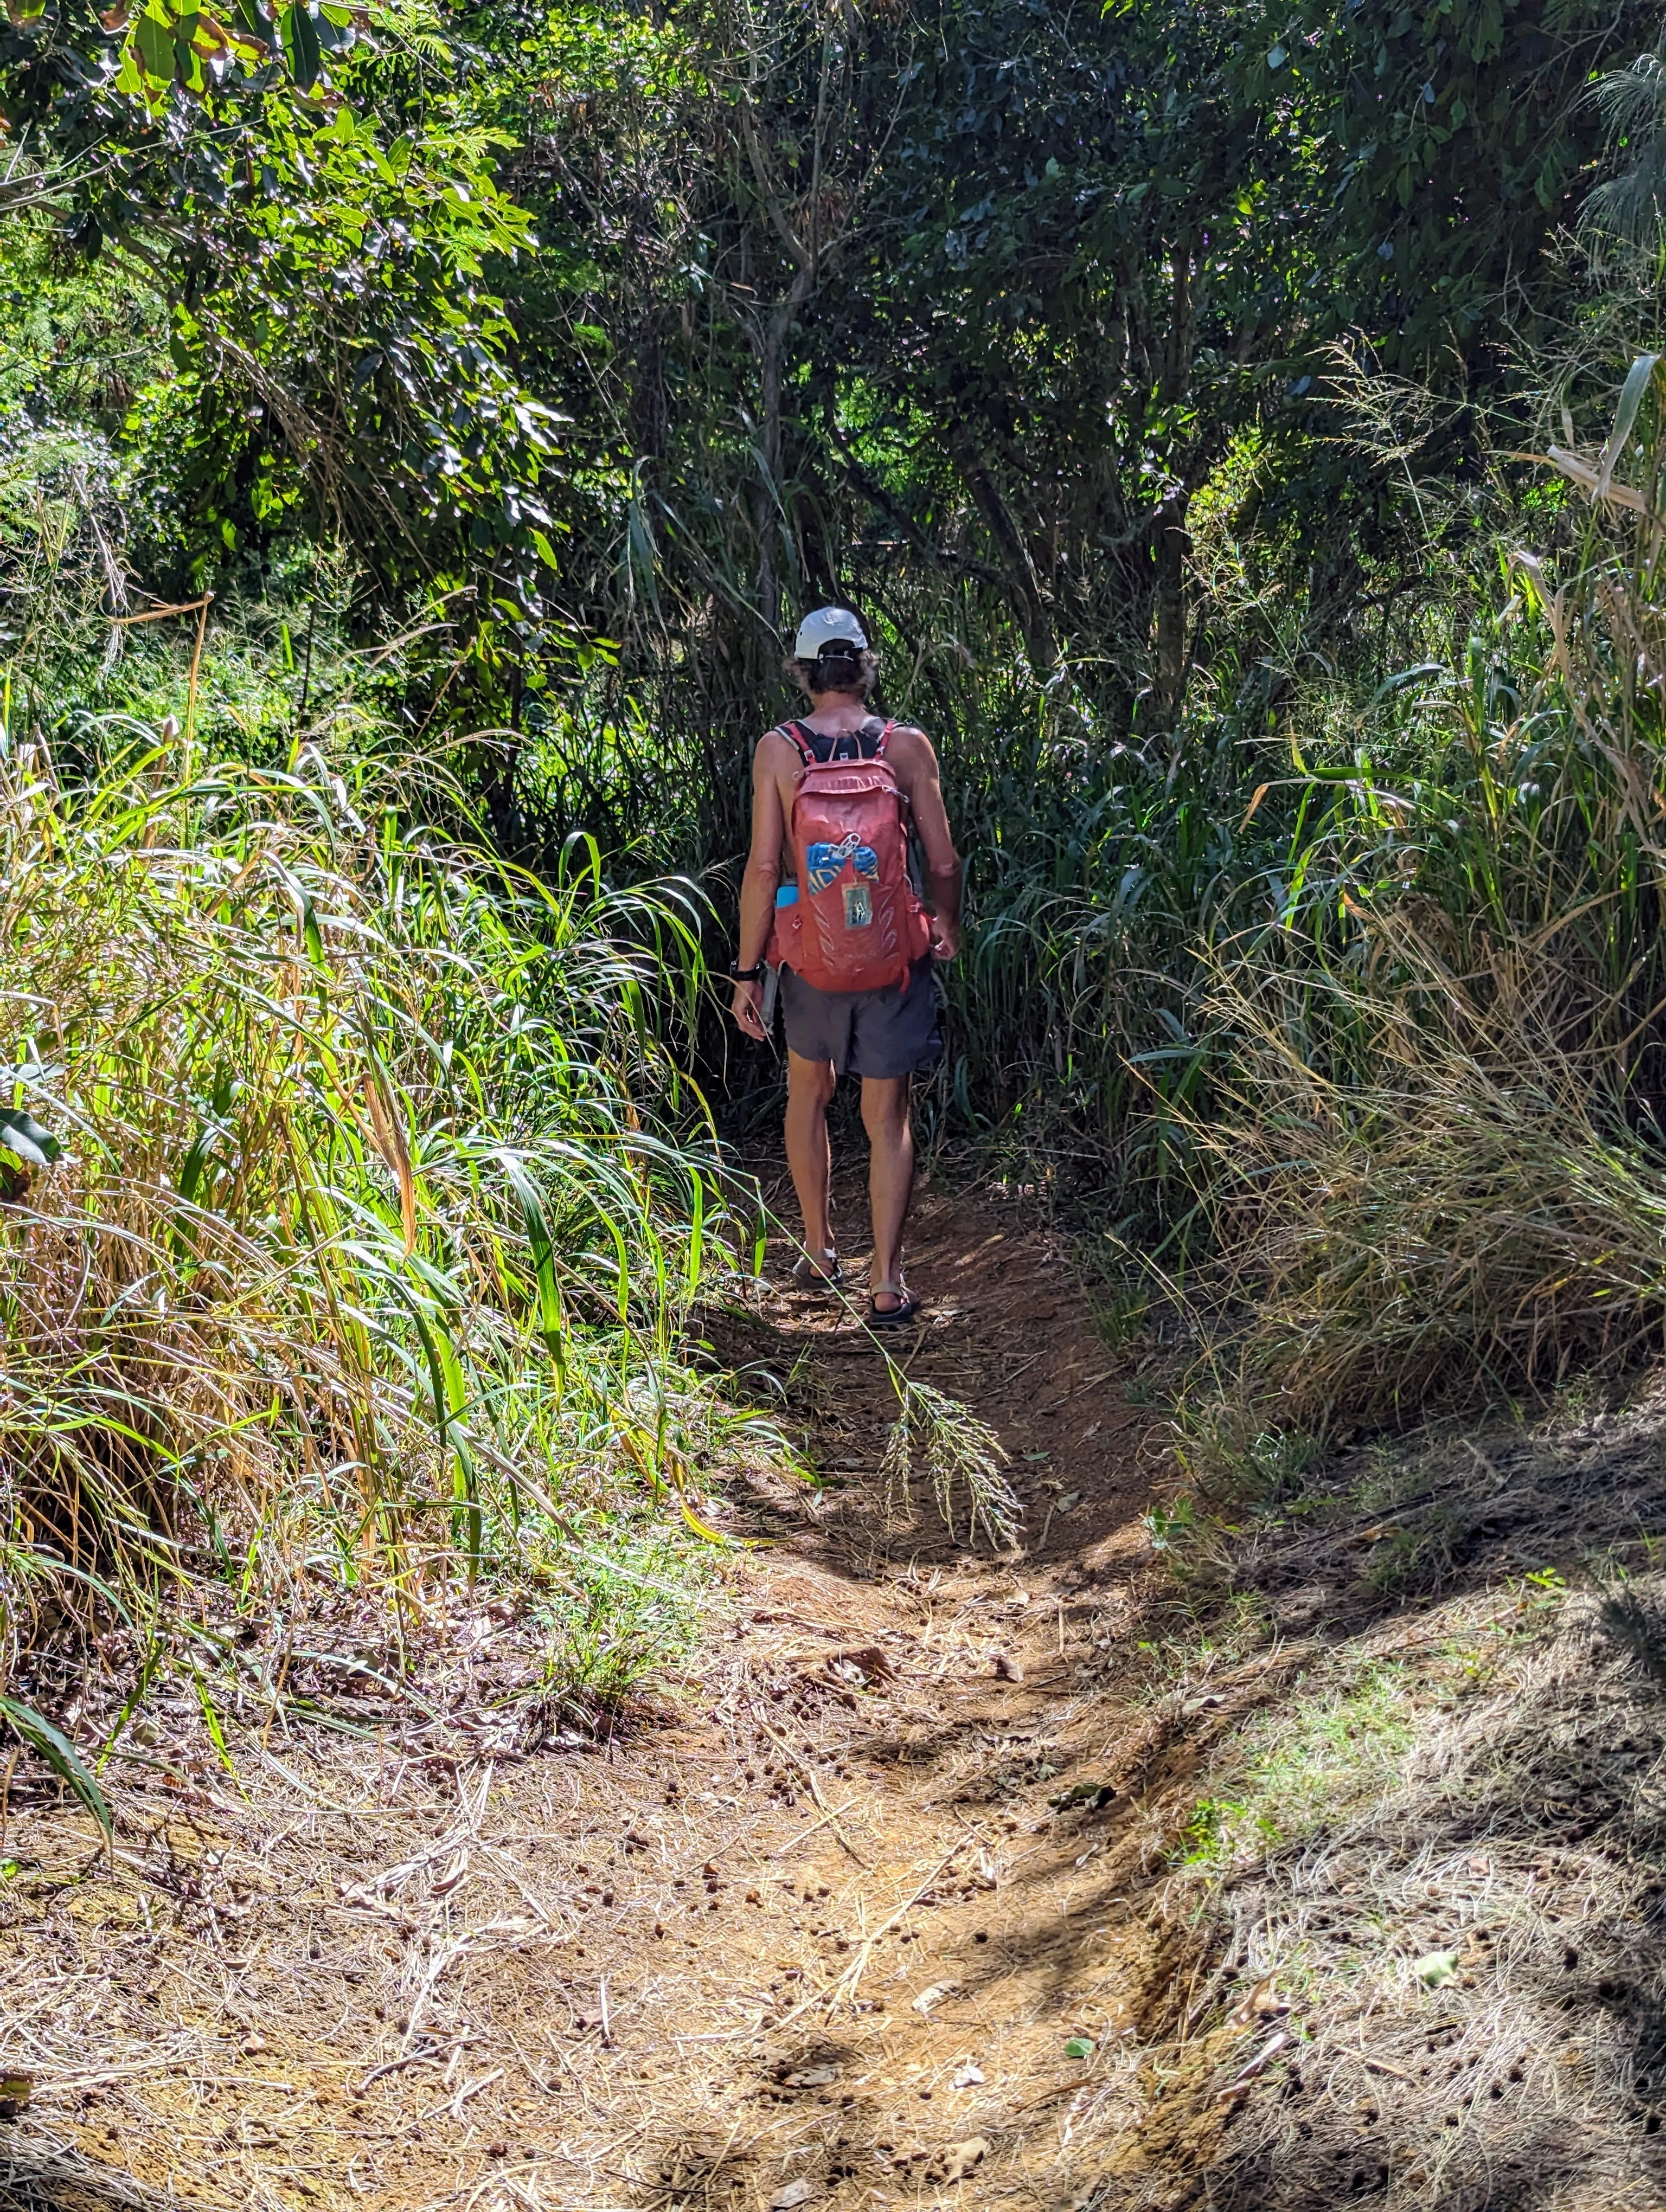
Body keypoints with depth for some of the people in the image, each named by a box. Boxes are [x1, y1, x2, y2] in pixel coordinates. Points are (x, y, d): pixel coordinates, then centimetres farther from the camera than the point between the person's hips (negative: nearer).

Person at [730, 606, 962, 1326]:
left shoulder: (778, 749, -5)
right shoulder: (907, 745, -3)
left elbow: (764, 868, -8)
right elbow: (943, 862, -1)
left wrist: (746, 971, -2)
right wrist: (948, 927, 18)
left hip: (811, 950, 0)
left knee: (808, 1091, 23)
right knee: (888, 1117, 7)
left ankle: (819, 1252, 30)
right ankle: (885, 1281, 4)